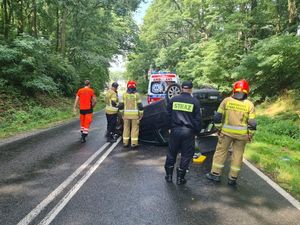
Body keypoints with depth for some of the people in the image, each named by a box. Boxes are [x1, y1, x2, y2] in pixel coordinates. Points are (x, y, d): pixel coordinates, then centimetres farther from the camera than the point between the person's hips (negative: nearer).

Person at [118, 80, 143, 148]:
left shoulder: (124, 94, 4)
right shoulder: (136, 94, -4)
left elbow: (121, 105, 4)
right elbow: (140, 105, -6)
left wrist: (122, 113, 14)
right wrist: (141, 114, 1)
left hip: (126, 114, 3)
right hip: (135, 114, -3)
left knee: (126, 128, 12)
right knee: (135, 128, 3)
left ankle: (125, 142, 16)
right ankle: (134, 143, 4)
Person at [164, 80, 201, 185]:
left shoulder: (174, 99, 2)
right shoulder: (195, 102, -4)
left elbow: (168, 115, 8)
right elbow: (197, 119, -1)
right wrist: (197, 131, 10)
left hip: (175, 130, 2)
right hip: (188, 131, -2)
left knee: (171, 153, 15)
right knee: (186, 155, 10)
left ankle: (169, 175, 25)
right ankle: (180, 178, 16)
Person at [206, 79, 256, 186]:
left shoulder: (226, 100, -3)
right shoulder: (249, 104, -3)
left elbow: (218, 117, -2)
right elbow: (252, 123, -4)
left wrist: (219, 128, 10)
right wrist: (250, 135, 7)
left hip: (226, 132, 0)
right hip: (241, 134, 1)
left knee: (220, 152, 12)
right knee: (237, 155, 12)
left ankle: (215, 174, 18)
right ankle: (232, 178, 20)